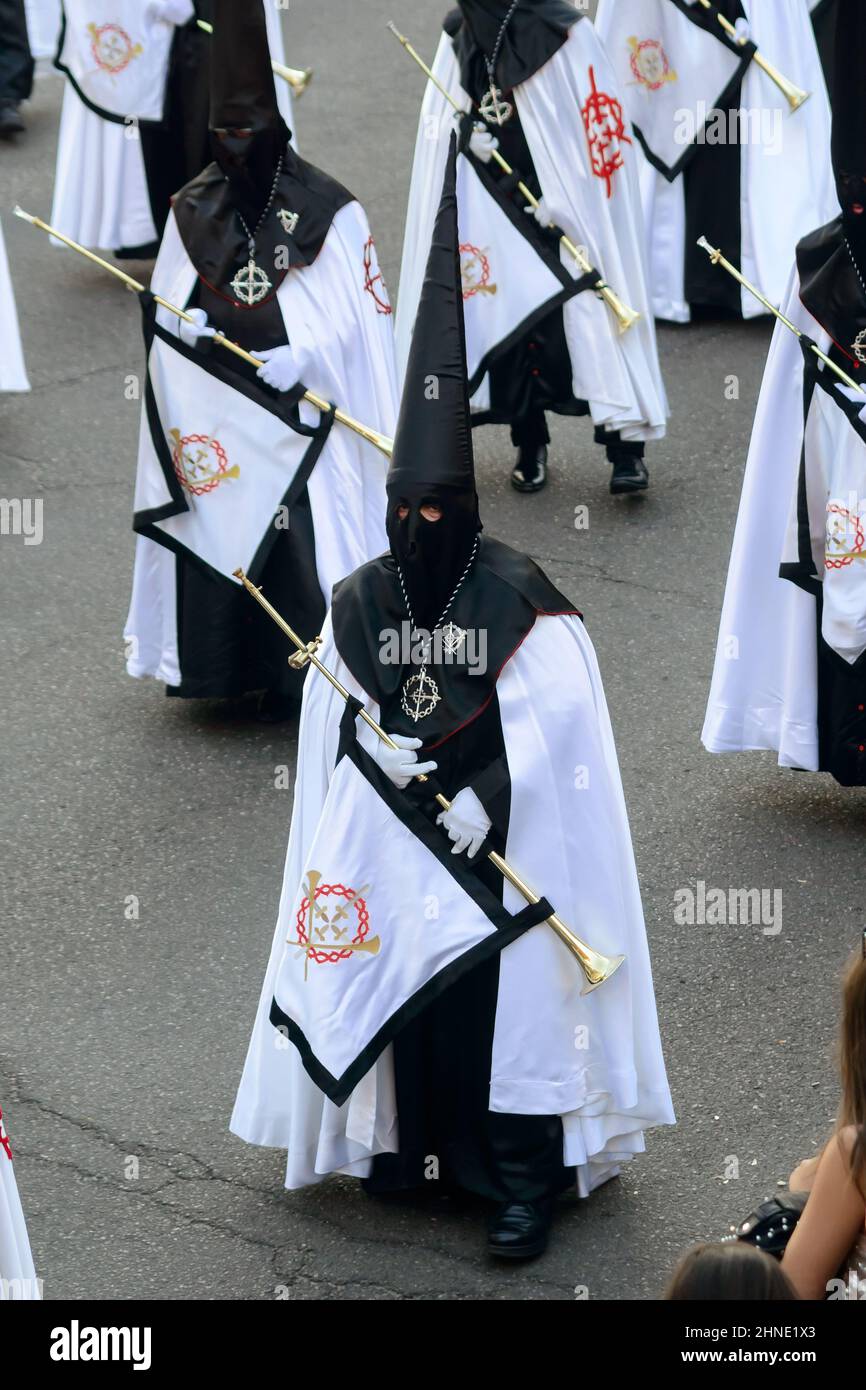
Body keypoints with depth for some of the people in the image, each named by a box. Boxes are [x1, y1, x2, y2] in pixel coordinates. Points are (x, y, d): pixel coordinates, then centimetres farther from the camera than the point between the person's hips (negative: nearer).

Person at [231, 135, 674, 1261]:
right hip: (394, 838, 4)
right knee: (398, 987, 8)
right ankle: (412, 1142, 23)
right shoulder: (360, 599, 5)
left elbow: (555, 716, -9)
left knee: (508, 999, -6)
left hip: (499, 842, -4)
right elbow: (329, 711, 9)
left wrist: (483, 793, -14)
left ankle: (523, 1182, -4)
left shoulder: (520, 596, -7)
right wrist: (377, 747, -9)